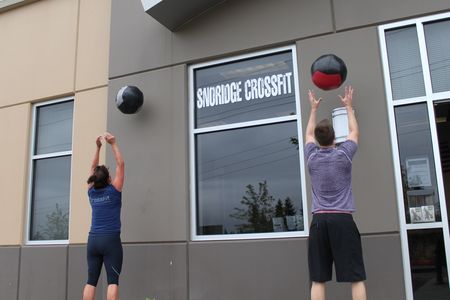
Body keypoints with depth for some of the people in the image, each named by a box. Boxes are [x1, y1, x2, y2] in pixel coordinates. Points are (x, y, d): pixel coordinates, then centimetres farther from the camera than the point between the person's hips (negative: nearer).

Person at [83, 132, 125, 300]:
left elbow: (93, 168, 18)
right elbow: (120, 165, -1)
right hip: (110, 239, -5)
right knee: (112, 281, -5)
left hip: (93, 240, 5)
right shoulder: (113, 190, -5)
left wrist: (98, 148, 19)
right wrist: (113, 144, 3)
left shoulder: (91, 192, 6)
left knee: (91, 281, 5)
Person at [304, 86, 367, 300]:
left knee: (318, 280, 2)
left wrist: (314, 109, 37)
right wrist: (348, 106, 33)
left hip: (319, 221, 2)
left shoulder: (312, 157, 6)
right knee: (356, 277, 1)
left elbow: (309, 134, 27)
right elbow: (354, 131, 21)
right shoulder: (343, 154, 1)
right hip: (342, 220, -2)